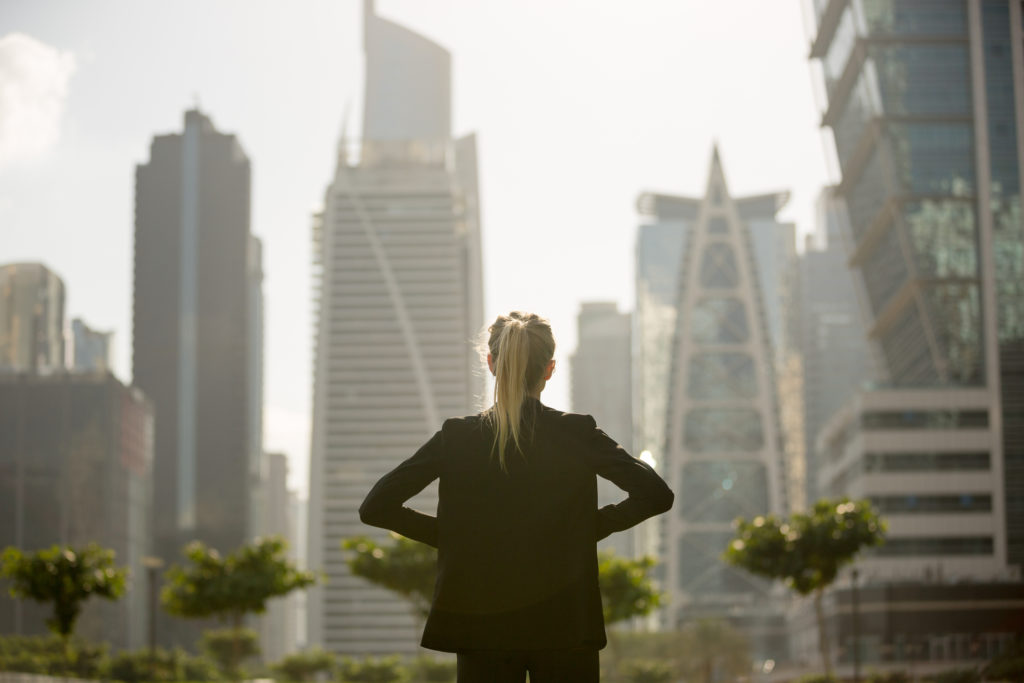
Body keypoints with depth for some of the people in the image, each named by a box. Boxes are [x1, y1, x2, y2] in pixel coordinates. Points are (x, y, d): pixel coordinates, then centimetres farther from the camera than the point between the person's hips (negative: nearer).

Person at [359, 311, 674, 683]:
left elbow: (375, 508, -3)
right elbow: (656, 494, -8)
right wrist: (596, 525, 5)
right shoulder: (578, 435, -5)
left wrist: (448, 533, 6)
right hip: (566, 625, -1)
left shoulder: (456, 439, -2)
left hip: (482, 628, 1)